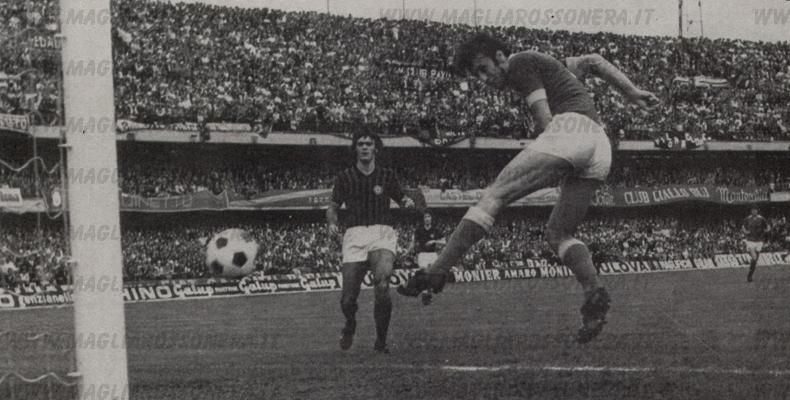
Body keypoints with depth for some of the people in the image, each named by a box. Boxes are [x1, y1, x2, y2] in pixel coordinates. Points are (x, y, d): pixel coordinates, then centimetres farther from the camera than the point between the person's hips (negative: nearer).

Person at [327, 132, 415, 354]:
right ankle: (350, 324, 34)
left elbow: (401, 199, 22)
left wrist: (407, 202, -3)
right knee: (348, 299, -4)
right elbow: (333, 206, 17)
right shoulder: (344, 177, 10)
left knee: (382, 284, -27)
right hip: (354, 234, 1)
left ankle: (381, 341, -11)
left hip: (382, 233, -1)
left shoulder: (387, 175, 11)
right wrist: (332, 223, -5)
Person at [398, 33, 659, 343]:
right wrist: (632, 92, 33)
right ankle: (594, 292, -12)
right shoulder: (543, 64, 32)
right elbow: (592, 62, 36)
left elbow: (545, 120, -3)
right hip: (600, 146, 9)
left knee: (493, 197, -11)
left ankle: (437, 272, -20)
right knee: (559, 233, 13)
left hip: (569, 129, -9)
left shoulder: (520, 64, 5)